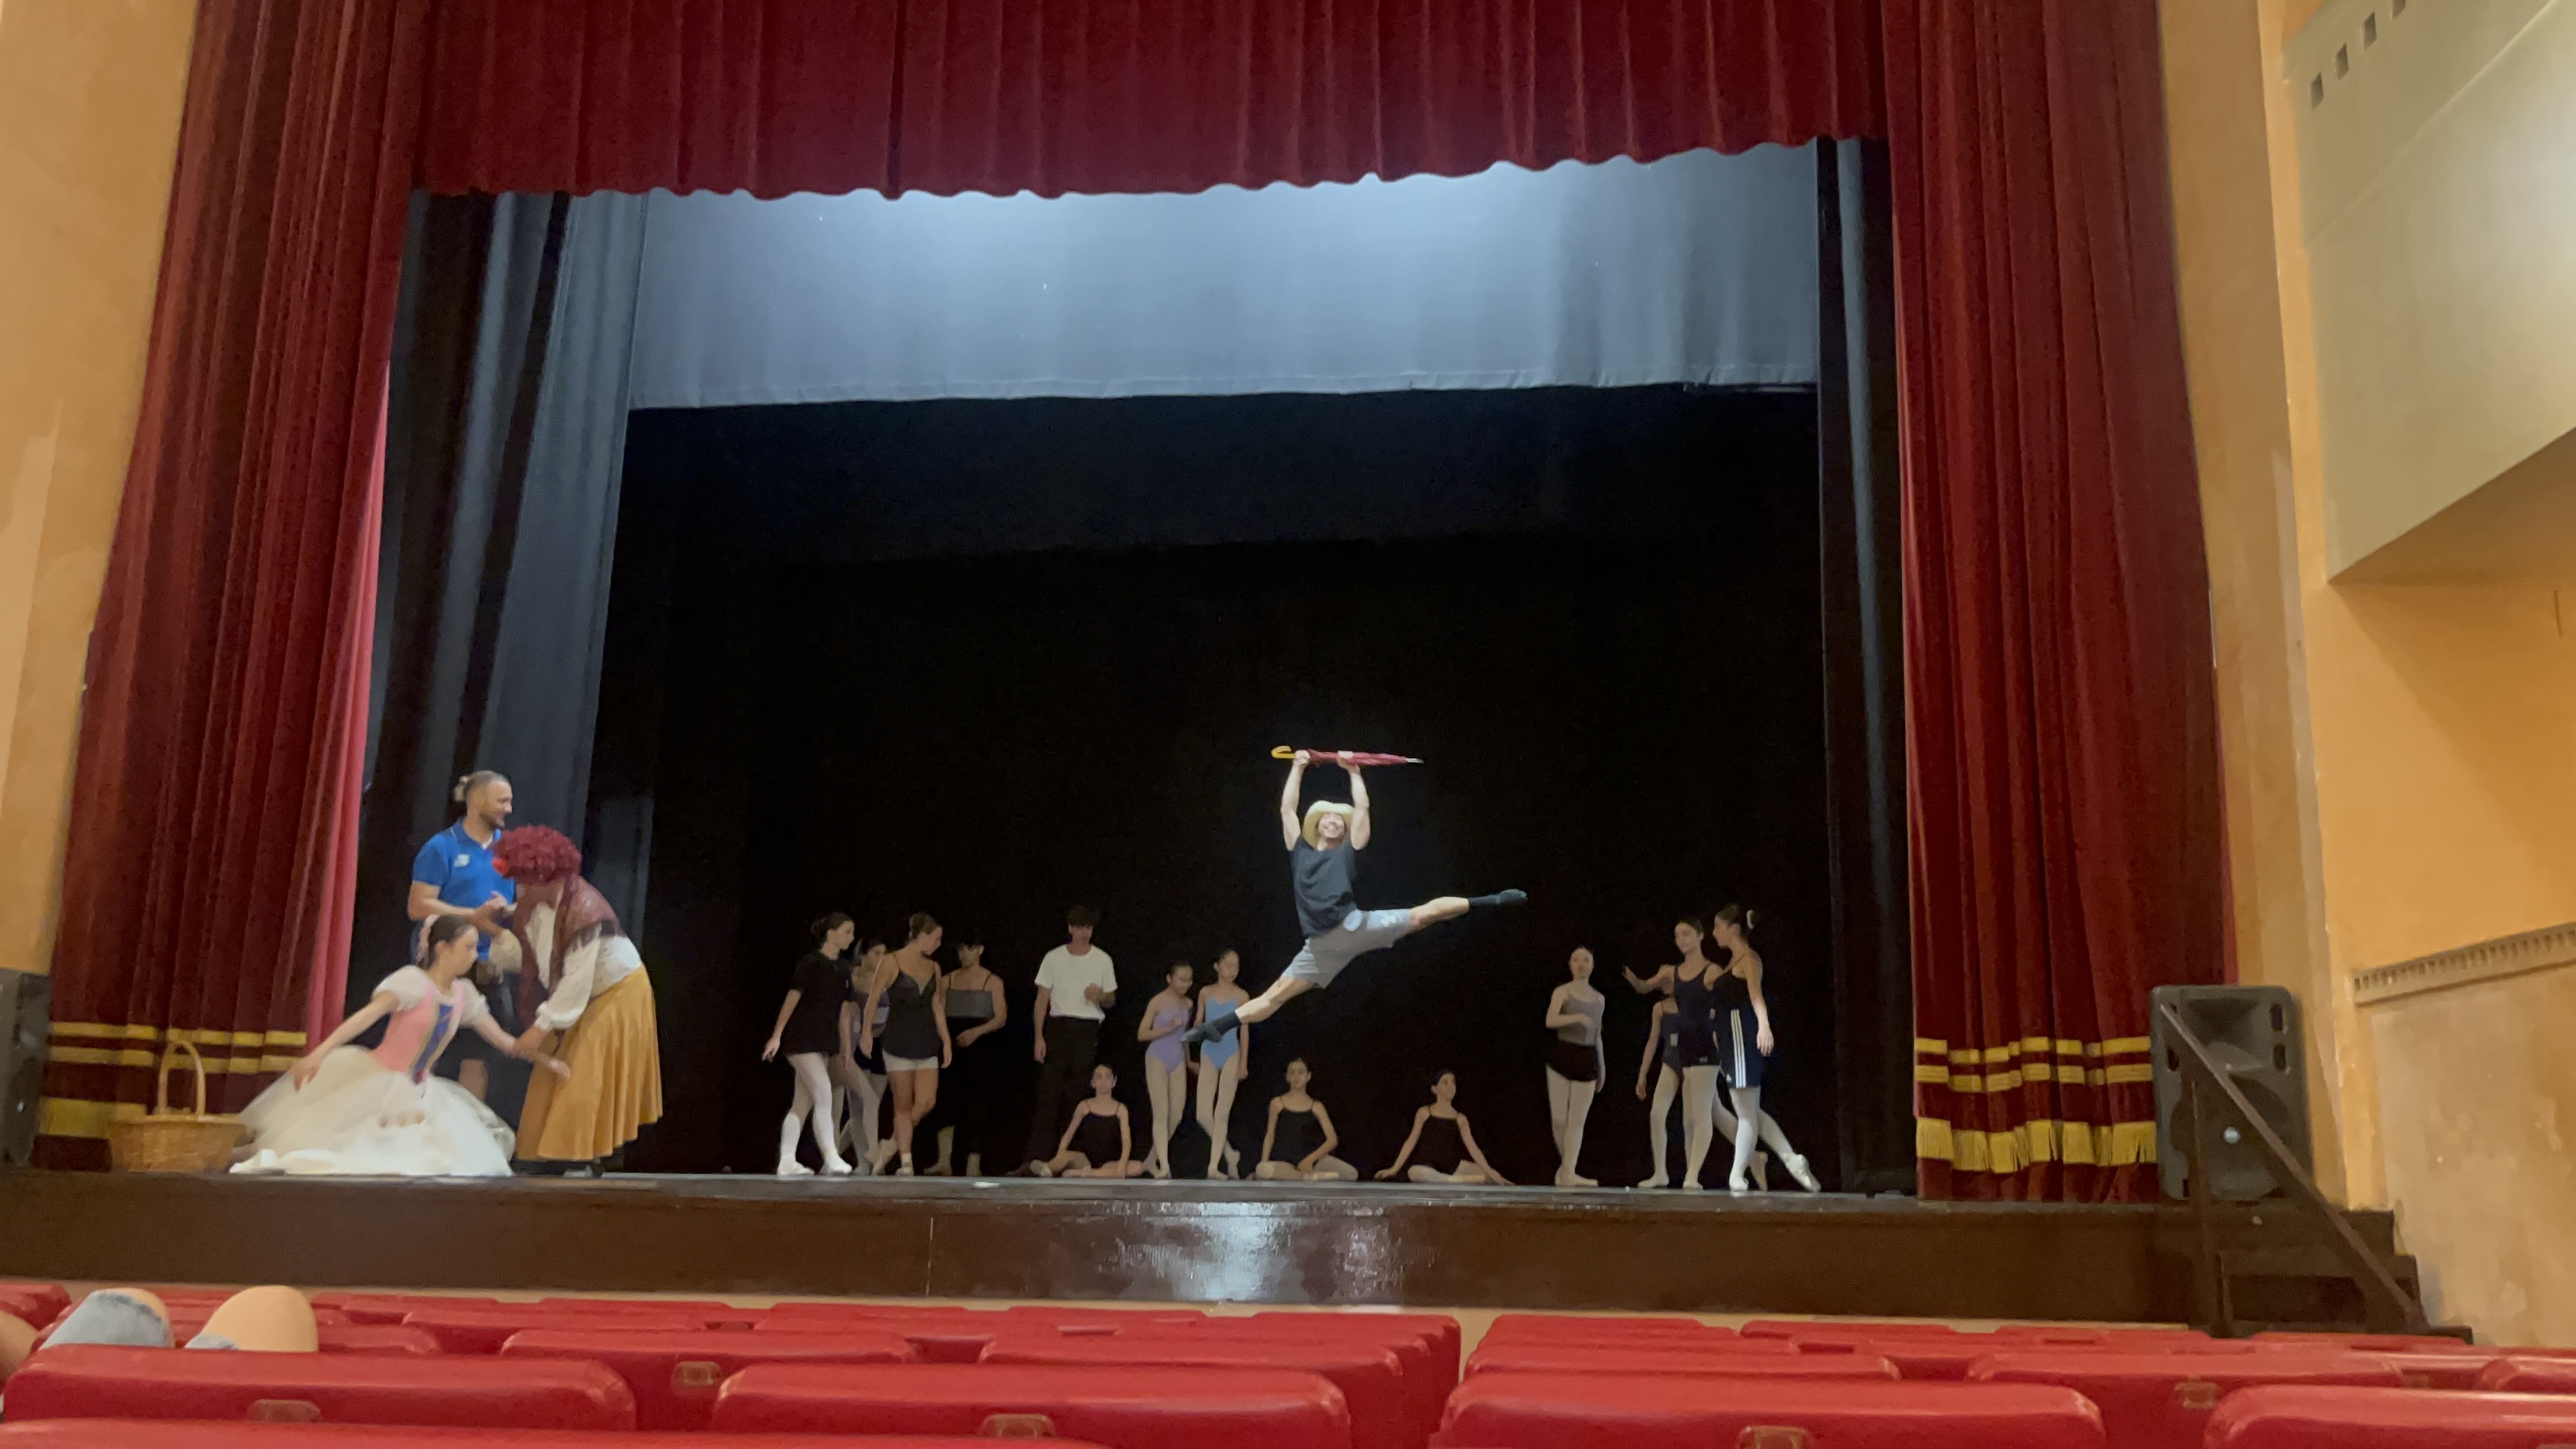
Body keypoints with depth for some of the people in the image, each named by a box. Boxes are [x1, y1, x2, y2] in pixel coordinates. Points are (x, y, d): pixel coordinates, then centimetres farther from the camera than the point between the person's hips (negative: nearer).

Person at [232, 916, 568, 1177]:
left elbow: (501, 1038, 13)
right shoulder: (413, 981, -16)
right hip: (377, 1081, -6)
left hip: (417, 1093, 6)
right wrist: (319, 1053, -40)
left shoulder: (464, 993, 3)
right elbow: (366, 1016, -29)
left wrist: (545, 1060, 13)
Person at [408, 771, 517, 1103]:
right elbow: (419, 906, -12)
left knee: (479, 1052, 5)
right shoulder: (441, 848, -7)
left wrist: (509, 911, -12)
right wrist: (475, 915, -18)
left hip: (488, 965, 5)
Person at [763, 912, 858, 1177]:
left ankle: (787, 1162, 12)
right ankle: (832, 1159, -14)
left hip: (824, 1042, 8)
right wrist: (777, 1035, -15)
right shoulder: (811, 963, -9)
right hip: (803, 1039, -8)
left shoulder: (843, 968, 12)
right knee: (824, 1096, -14)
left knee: (802, 1103, 8)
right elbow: (792, 999, -11)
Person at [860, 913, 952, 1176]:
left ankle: (892, 1145, 14)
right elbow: (873, 998, -3)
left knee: (927, 1102, -5)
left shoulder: (933, 967, 12)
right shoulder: (891, 963, -3)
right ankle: (906, 1161, 7)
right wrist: (867, 1031, -7)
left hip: (927, 1042, 5)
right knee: (904, 1104, -1)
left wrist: (946, 1040, 11)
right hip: (898, 1041, -5)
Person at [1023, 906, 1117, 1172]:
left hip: (1088, 1030, 1)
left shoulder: (1103, 960, 7)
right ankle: (1038, 1154, -5)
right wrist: (1039, 1037, -3)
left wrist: (1100, 996, -11)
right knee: (1049, 1091, -6)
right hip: (1058, 1027, -1)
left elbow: (1111, 999, 13)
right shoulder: (1054, 958, 5)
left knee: (1079, 1095, 1)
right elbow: (1042, 999, 5)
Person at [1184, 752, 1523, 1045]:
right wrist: (1298, 768, 22)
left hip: (1356, 926, -1)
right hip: (1321, 947, 1)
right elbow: (1287, 808, 18)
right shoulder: (1300, 851, 20)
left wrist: (1353, 770, 17)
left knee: (1423, 914, -6)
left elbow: (1362, 807, 12)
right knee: (1274, 995, -3)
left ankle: (1488, 902, 3)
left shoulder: (1348, 852, 15)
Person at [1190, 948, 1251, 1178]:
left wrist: (1243, 1063, 0)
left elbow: (1244, 1030, 3)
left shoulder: (1241, 996, 1)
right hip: (1209, 1055, 2)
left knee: (1222, 1114, -4)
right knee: (1204, 1116, -3)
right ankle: (1230, 1155, 18)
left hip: (1231, 1055, -2)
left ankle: (1214, 1166, -2)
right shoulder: (1206, 993, 6)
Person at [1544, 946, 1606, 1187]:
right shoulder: (1562, 992, 0)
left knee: (1577, 1120, -4)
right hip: (1562, 1055, -3)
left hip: (1587, 1059, 3)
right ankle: (1565, 1165, 18)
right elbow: (1550, 1021, -17)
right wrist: (1578, 1017, -31)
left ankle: (1569, 1172, -7)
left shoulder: (1599, 998, 15)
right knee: (1559, 1118, -3)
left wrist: (1602, 1067, 18)